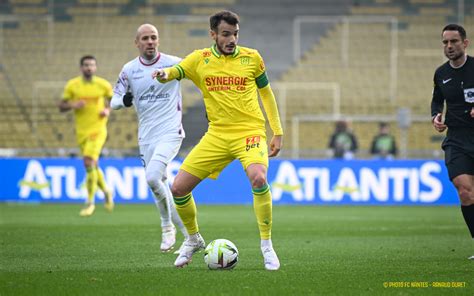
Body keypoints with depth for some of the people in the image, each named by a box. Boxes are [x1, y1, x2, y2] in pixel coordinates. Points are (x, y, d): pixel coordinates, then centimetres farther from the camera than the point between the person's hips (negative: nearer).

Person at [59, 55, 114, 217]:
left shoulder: (103, 85, -3)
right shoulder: (72, 85, 0)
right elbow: (61, 106, 5)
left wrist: (108, 110, -6)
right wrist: (72, 105, -16)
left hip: (98, 130, -3)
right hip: (81, 132, 3)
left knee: (89, 162, -19)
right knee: (93, 166, 12)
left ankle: (90, 202, -10)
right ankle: (106, 191, 40)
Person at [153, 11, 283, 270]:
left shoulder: (251, 58, 1)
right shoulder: (200, 59, 3)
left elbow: (266, 93, 11)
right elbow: (174, 72, -10)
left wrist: (277, 133, 8)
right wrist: (164, 74, -36)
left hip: (249, 131, -3)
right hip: (217, 135, 3)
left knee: (258, 178, -32)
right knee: (178, 188, -3)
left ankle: (266, 245, -15)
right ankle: (194, 240, 24)